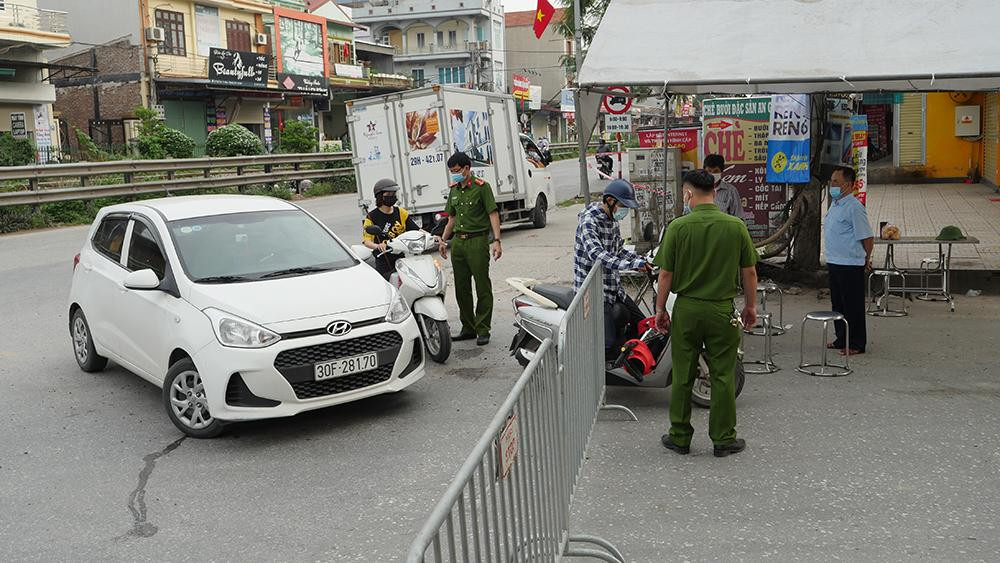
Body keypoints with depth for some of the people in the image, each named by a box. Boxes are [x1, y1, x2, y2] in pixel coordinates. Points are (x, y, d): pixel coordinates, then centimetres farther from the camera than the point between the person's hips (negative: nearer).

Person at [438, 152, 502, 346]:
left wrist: (496, 240, -19)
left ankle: (483, 331, 2)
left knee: (482, 287, -3)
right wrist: (443, 240, 19)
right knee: (461, 288, 10)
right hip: (458, 242, 7)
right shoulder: (454, 190, 15)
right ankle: (468, 328, 20)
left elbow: (493, 213, -10)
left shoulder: (481, 187, -6)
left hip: (477, 241, -7)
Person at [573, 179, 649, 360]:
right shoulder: (589, 221, -18)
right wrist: (632, 264, -42)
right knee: (608, 345, -17)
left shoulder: (612, 220, 11)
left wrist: (641, 260, 6)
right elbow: (597, 255, -33)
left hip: (613, 288, 9)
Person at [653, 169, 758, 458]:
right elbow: (749, 272, 1)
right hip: (722, 310, 0)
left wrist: (660, 309, 5)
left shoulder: (678, 227, -9)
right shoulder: (736, 226, -5)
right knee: (723, 377, 9)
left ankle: (680, 437, 20)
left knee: (683, 377, 10)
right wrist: (750, 305, 15)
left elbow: (666, 274, -7)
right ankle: (723, 439, 16)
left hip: (686, 310, 0)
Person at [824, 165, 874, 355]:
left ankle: (856, 344, 8)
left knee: (853, 306, 0)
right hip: (834, 262, 9)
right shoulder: (835, 204, 13)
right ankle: (842, 338, 29)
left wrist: (865, 261, -3)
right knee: (838, 303, 17)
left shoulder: (854, 207, -16)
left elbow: (867, 237, -15)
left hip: (850, 266, -9)